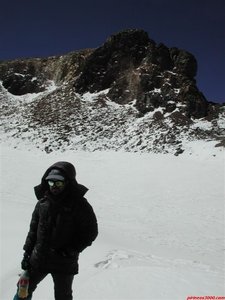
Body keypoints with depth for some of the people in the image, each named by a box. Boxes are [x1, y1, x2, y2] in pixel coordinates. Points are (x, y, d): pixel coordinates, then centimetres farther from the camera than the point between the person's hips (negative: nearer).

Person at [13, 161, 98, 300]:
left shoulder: (80, 205, -15)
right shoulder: (43, 203, -2)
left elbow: (91, 232, -10)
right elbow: (33, 229, 8)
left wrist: (71, 250, -17)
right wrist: (27, 252, 7)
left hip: (64, 263, -3)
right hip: (38, 259, 4)